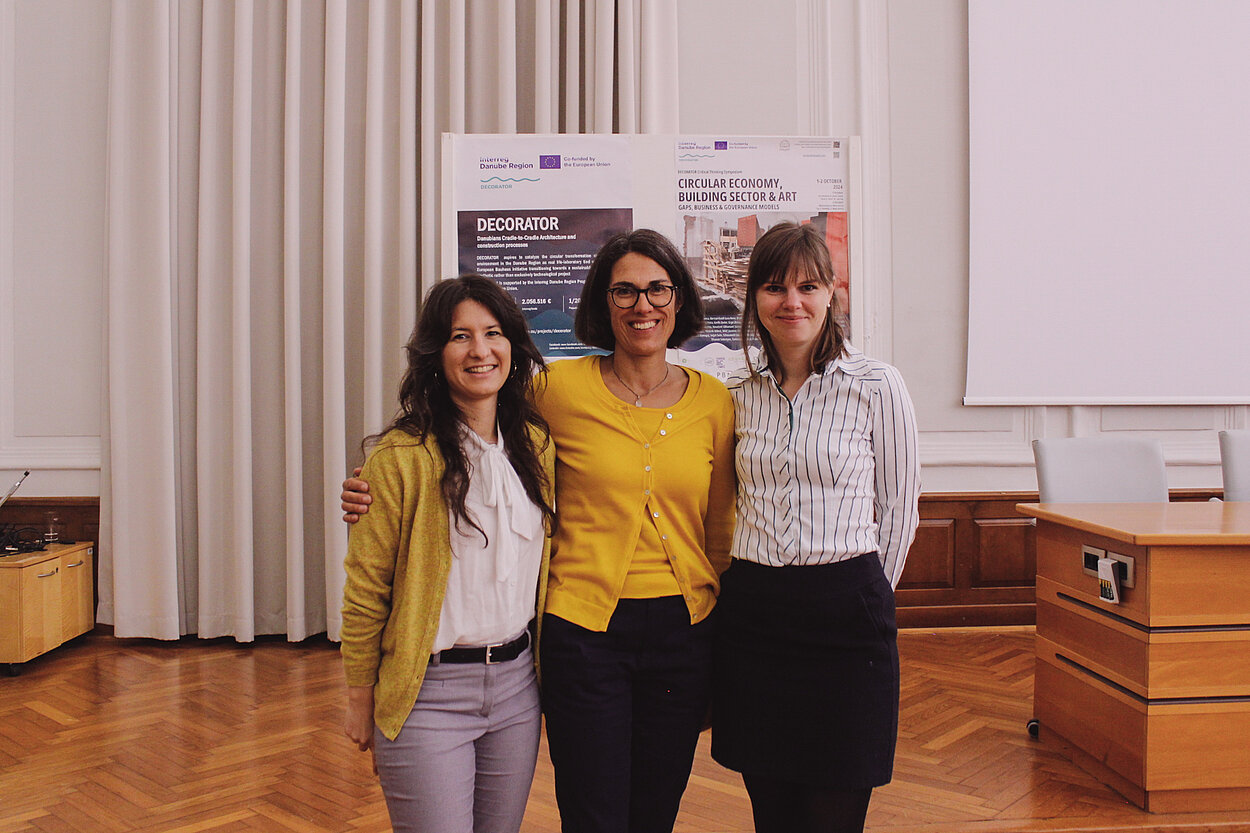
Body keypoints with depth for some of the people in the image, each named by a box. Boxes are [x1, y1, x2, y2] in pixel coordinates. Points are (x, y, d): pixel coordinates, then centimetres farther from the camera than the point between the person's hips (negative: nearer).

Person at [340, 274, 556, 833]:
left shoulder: (535, 445, 3)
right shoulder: (403, 457, -13)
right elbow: (365, 588, -7)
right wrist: (360, 699, -2)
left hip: (516, 682, 5)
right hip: (429, 691, -5)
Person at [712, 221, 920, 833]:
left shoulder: (876, 387, -3)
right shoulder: (742, 396, 8)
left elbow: (898, 510, 3)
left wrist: (862, 595, 4)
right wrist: (758, 589, 11)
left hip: (844, 614, -3)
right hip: (750, 612, 4)